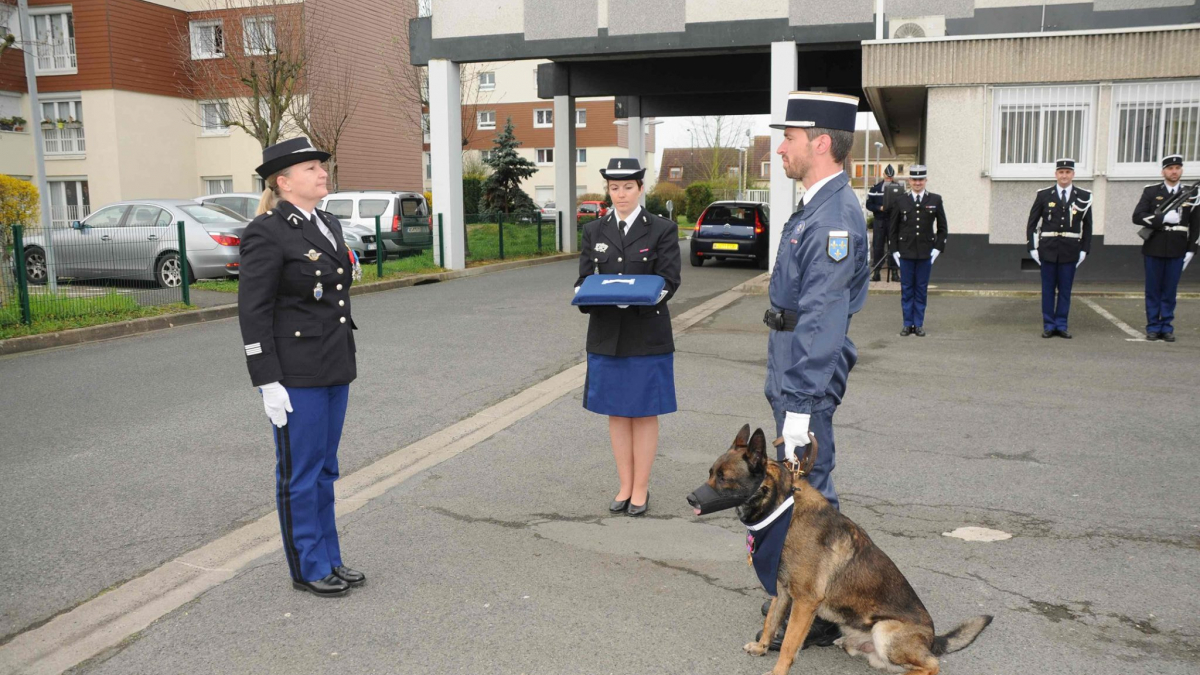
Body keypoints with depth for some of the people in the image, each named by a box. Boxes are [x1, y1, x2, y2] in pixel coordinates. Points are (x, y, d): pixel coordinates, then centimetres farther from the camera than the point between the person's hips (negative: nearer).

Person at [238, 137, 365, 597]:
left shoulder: (328, 225, 12)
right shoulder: (266, 233, -13)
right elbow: (252, 311, -15)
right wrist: (268, 383, -18)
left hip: (335, 368, 8)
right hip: (296, 373, -8)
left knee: (324, 470, 16)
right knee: (300, 472, 4)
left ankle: (329, 560, 28)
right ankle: (308, 568, 19)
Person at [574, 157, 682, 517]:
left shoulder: (663, 230, -1)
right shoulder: (594, 231, 9)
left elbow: (669, 281, -8)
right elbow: (584, 279, 6)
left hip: (647, 336, -3)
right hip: (606, 335, 3)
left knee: (644, 414, 5)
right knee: (616, 413, 10)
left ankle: (641, 490, 16)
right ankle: (625, 487, 22)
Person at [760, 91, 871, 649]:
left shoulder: (834, 216, -21)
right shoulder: (819, 207, 12)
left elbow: (822, 320, -26)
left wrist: (800, 404, -26)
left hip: (808, 376, -11)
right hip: (795, 370, 11)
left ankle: (818, 617, 15)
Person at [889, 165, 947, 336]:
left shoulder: (935, 200, 4)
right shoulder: (900, 201, 2)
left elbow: (942, 227, 8)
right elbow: (893, 228, 7)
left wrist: (938, 248, -1)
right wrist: (894, 250, 1)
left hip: (926, 253, 0)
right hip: (906, 253, 0)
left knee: (921, 289, 6)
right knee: (907, 289, 5)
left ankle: (919, 324, 14)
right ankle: (908, 323, 13)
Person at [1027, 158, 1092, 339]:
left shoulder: (1083, 197, 4)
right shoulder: (1044, 195, 2)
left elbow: (1087, 226, 7)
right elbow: (1032, 223, 4)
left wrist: (1084, 250, 1)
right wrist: (1032, 248, -1)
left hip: (1070, 251, 0)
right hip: (1048, 249, 0)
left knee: (1065, 289, 5)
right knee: (1048, 288, 5)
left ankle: (1061, 325, 13)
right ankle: (1049, 325, 12)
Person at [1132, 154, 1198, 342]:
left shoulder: (1191, 194, 7)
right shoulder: (1151, 191, 2)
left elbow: (1195, 225, 8)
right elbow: (1138, 216, -8)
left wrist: (1191, 250, 2)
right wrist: (1163, 219, -18)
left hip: (1177, 251, 1)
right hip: (1154, 249, -1)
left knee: (1170, 291, 5)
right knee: (1153, 290, 5)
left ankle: (1166, 327, 13)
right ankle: (1153, 327, 12)